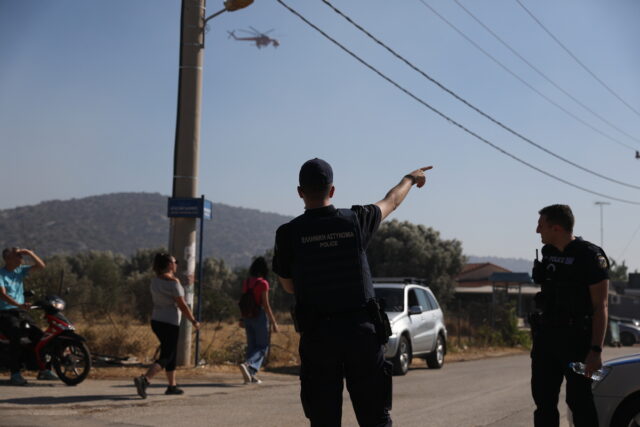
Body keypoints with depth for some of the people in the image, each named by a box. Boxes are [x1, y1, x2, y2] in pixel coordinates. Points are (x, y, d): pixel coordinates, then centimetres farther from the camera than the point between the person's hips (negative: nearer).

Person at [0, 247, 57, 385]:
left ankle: (43, 370, 3)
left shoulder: (20, 270, 11)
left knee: (40, 334, -7)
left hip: (21, 312, 7)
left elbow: (40, 265, 6)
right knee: (16, 336, -30)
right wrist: (19, 305, -37)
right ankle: (15, 374, -30)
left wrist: (29, 253, -7)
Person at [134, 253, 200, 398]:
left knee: (172, 354, 18)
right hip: (170, 323, -8)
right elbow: (182, 305, -16)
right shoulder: (172, 282, -17)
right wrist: (194, 321, -7)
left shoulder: (155, 280, 6)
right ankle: (144, 380, -23)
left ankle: (172, 385, 23)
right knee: (166, 357, -6)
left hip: (156, 321, 8)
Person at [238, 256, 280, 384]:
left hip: (248, 316, 6)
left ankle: (251, 375, 10)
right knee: (263, 346, 3)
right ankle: (247, 364, -20)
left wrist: (242, 318, 20)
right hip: (260, 316, -6)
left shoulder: (246, 282, 5)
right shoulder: (263, 283, -13)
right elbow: (266, 305, -15)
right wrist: (273, 322, -10)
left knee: (252, 346, 13)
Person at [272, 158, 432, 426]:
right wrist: (410, 179, 41)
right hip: (361, 331, 1)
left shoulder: (288, 234, -5)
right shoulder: (356, 221, -1)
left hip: (316, 335, -1)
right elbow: (391, 202, 20)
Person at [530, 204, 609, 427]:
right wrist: (539, 333, 16)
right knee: (543, 400, 9)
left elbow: (600, 306, -13)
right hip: (546, 335, 7)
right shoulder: (548, 253, 11)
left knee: (579, 400, -4)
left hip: (575, 339, -7)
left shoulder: (590, 256, -11)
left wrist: (596, 350, -19)